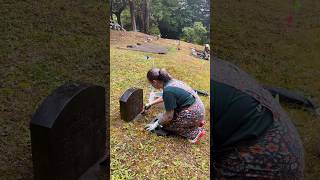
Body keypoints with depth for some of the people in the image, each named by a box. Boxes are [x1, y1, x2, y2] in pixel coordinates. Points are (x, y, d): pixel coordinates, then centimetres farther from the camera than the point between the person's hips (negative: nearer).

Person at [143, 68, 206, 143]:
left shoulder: (168, 90, -23)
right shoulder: (171, 81, 5)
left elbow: (169, 116, -16)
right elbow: (164, 98, 27)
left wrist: (156, 124, -1)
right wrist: (151, 104, 36)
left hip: (193, 114, -9)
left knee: (166, 123, -1)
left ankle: (194, 133, -4)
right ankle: (197, 121, 16)